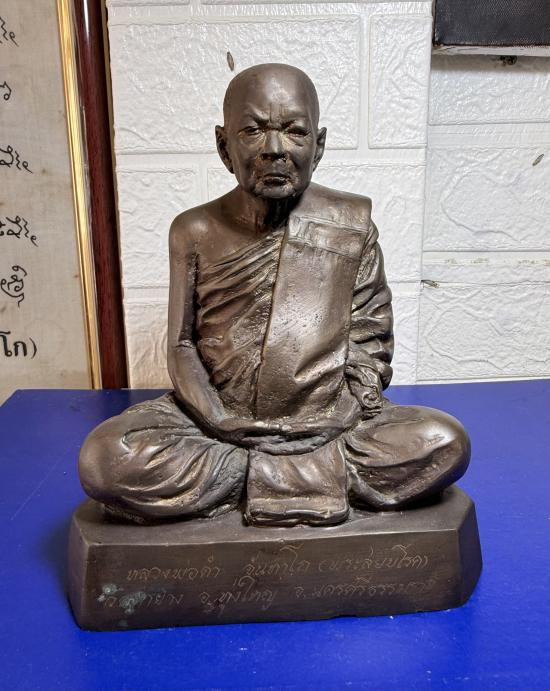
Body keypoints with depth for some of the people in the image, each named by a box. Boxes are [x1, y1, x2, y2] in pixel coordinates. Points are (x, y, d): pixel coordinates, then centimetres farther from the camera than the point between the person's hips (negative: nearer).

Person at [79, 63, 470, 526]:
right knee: (103, 461, -24)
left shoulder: (352, 224, 0)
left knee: (446, 443, -22)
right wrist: (218, 421, -12)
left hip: (328, 426, 1)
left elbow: (370, 334, 5)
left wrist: (356, 413, -8)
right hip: (218, 423, 1)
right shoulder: (195, 232, 0)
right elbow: (182, 344, 2)